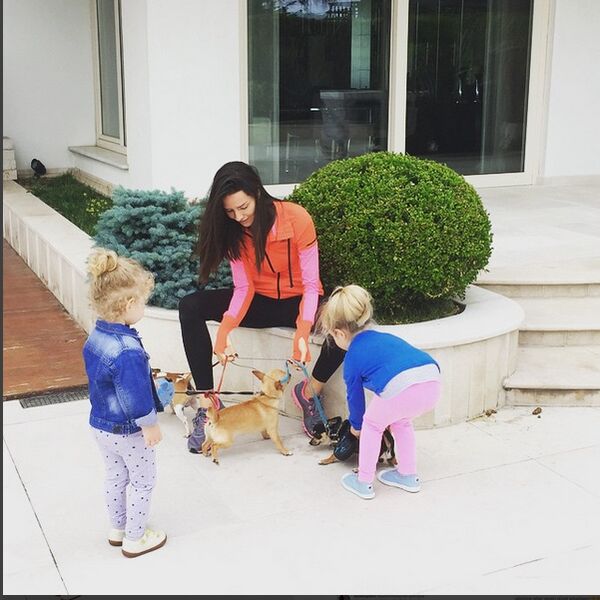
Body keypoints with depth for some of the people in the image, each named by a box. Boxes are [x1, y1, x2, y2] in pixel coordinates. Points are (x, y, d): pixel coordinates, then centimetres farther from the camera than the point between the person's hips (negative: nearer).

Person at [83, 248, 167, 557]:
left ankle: (118, 529, 42)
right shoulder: (127, 351, -34)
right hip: (128, 431, -8)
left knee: (115, 477, 25)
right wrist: (149, 425, -14)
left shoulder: (95, 337, -5)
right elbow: (135, 395, -28)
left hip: (100, 424, 8)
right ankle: (135, 539, 25)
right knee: (142, 482, 12)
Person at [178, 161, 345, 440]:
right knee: (190, 307, -19)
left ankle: (310, 391, -11)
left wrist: (302, 333, -36)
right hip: (259, 302, 3)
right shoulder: (231, 229, -10)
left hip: (297, 301, -3)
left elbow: (311, 284, -20)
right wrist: (225, 328, -29)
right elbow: (243, 288, -10)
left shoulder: (296, 218, -22)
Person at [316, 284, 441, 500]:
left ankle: (364, 482, 30)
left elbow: (355, 397, 27)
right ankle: (408, 475, 42)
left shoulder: (353, 357, 16)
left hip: (402, 389, -6)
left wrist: (356, 426, 49)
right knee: (401, 422, 34)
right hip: (432, 383, 6)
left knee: (372, 425, 23)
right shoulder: (384, 337, 34)